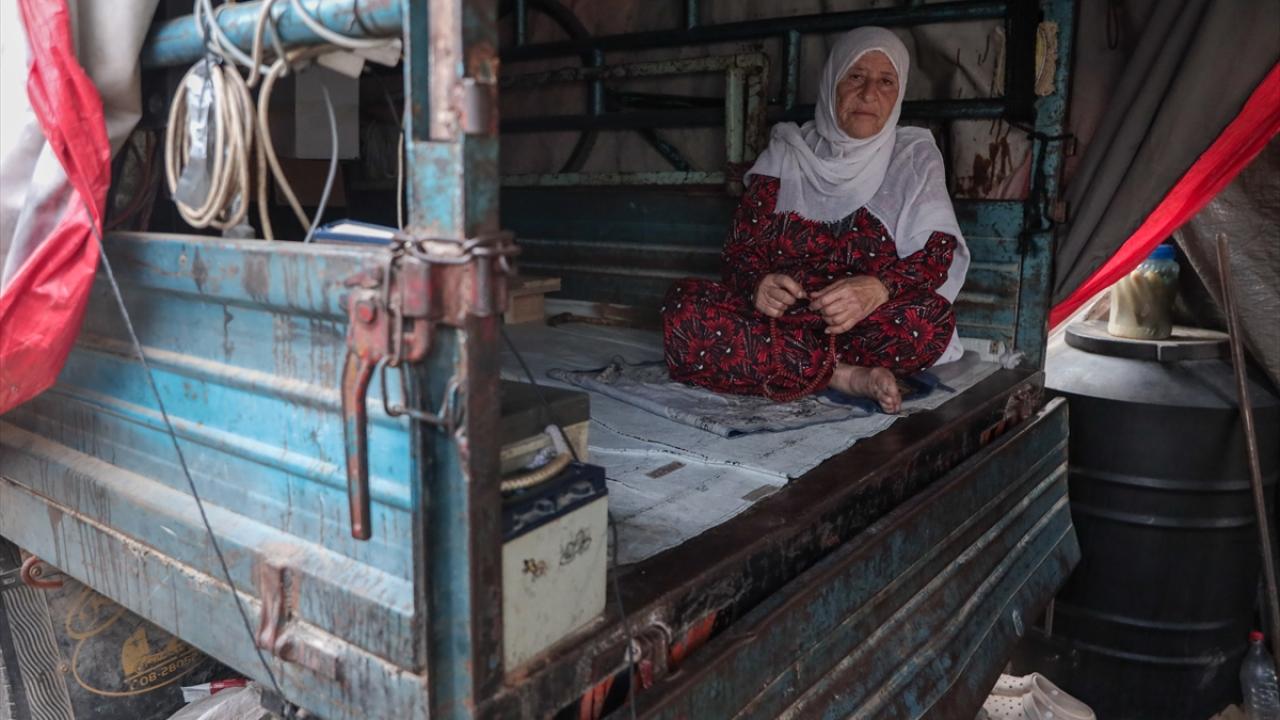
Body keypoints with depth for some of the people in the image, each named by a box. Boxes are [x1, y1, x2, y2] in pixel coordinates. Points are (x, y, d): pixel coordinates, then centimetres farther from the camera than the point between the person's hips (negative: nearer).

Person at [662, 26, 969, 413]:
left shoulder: (915, 156, 7)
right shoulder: (786, 152, 9)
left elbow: (938, 254, -5)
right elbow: (741, 247, 3)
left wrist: (878, 288, -28)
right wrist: (756, 284, -23)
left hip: (865, 325, -1)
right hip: (779, 319, 2)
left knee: (931, 319, -34)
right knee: (683, 305, -28)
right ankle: (849, 377, -27)